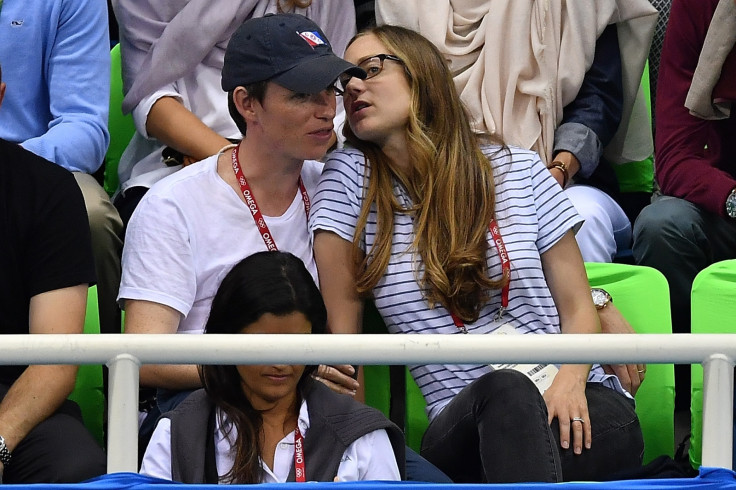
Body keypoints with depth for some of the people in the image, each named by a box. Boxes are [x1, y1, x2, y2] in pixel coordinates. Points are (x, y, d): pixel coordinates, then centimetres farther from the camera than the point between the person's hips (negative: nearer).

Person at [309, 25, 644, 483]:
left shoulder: (519, 171, 10)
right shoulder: (350, 178, 7)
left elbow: (577, 308, 10)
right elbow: (339, 327, 3)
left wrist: (571, 380, -11)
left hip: (572, 407, 1)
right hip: (461, 425, -1)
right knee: (504, 390, -37)